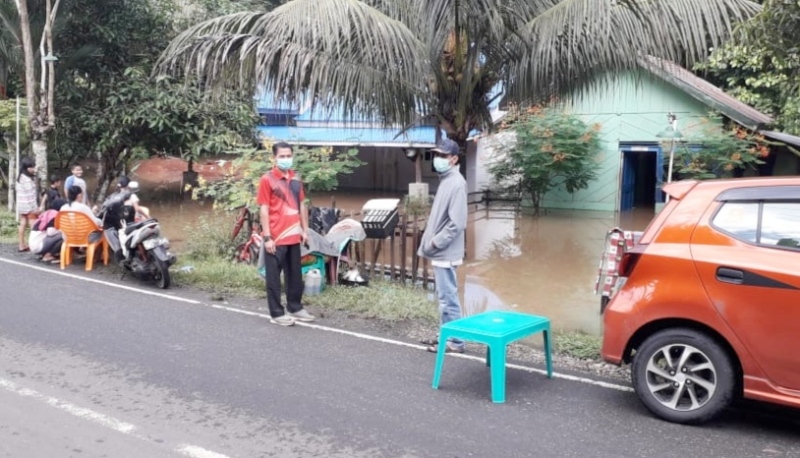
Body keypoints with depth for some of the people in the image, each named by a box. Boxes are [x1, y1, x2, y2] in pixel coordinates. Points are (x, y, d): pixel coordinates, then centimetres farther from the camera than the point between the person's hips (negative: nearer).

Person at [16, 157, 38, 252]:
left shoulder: (20, 177, 12)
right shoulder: (28, 179, -18)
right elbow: (30, 194, -20)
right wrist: (35, 207, -18)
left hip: (21, 205, 9)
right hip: (29, 205, -9)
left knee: (23, 224, 11)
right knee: (33, 226, -7)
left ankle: (22, 246, 14)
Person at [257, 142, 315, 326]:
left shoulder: (296, 179, 10)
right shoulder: (267, 180, -8)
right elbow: (264, 210, -10)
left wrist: (305, 230, 12)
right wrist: (267, 237, -14)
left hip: (294, 236, 6)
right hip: (276, 238, -6)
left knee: (295, 275, 15)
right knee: (274, 277, 3)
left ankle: (295, 307, 28)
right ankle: (276, 313, 10)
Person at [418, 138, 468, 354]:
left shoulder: (456, 183, -16)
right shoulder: (445, 180, 14)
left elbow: (456, 223, -22)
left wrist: (434, 243, -17)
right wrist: (430, 241, 13)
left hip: (445, 252, -10)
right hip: (440, 252, 10)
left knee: (448, 298, -4)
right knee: (444, 297, 16)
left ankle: (455, 342, 4)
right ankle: (447, 336, 26)